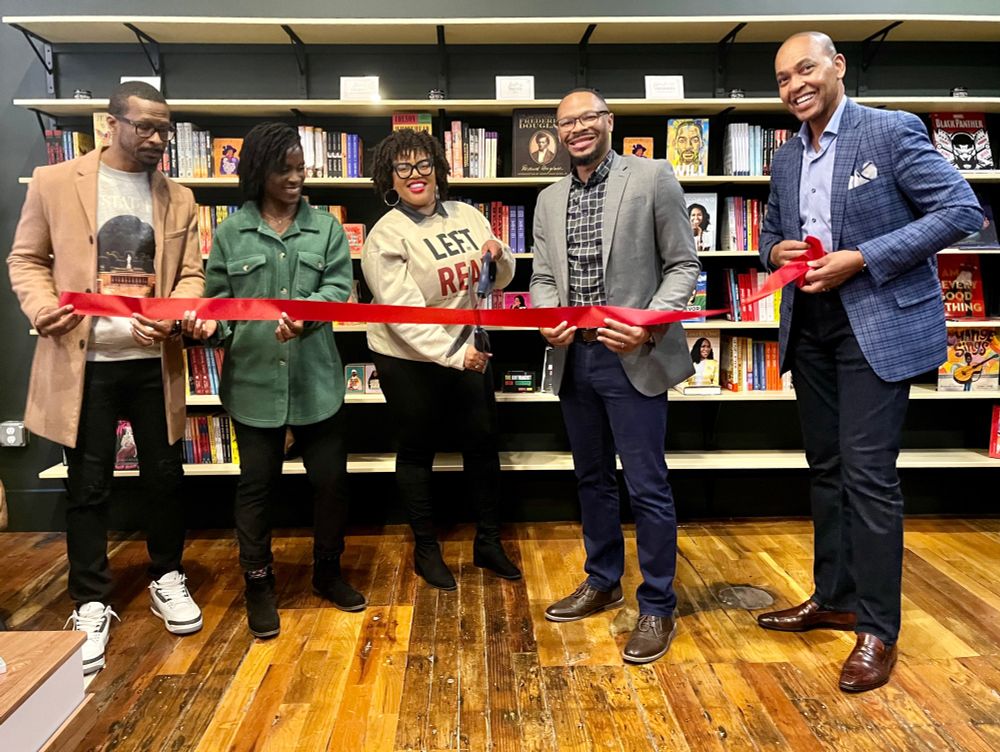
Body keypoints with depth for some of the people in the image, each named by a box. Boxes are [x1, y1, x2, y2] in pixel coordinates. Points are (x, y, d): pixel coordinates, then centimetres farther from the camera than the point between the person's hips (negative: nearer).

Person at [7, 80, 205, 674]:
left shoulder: (179, 199, 8)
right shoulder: (55, 182, 1)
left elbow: (191, 274, 6)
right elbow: (27, 259, 5)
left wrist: (172, 317, -14)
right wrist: (41, 308, -15)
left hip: (153, 360, 2)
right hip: (83, 360, -2)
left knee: (165, 475, 11)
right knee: (89, 486, 7)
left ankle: (167, 577, 32)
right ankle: (92, 604, 23)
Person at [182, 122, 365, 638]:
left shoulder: (326, 228, 5)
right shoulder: (230, 233, 4)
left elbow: (338, 287, -6)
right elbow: (219, 298, 6)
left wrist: (305, 313, -26)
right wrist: (209, 325, -16)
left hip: (315, 379, 1)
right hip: (253, 380, 0)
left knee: (330, 478, 9)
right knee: (256, 485, 9)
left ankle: (328, 572, 31)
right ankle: (258, 585, 27)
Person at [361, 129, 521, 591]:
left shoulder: (466, 215, 2)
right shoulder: (386, 236, -13)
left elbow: (501, 280, 11)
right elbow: (404, 314, -22)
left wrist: (498, 255, -11)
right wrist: (453, 353, -30)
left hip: (469, 352, 5)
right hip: (410, 361, -5)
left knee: (483, 443, 11)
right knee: (417, 452, 9)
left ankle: (488, 542, 29)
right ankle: (425, 549, 28)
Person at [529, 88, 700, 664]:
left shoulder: (652, 177, -3)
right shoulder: (549, 200, 13)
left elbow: (684, 265, -5)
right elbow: (543, 277, 14)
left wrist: (647, 326, -18)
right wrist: (548, 318, -7)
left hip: (632, 360, -6)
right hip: (573, 358, 6)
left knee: (648, 486, 0)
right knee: (592, 478, 17)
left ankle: (658, 607, 17)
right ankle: (603, 582, 35)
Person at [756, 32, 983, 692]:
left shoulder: (891, 130, -8)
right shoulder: (786, 160, 12)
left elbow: (962, 210, -12)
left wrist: (860, 259, -20)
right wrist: (777, 251, -2)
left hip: (878, 322, -7)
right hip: (810, 324, 7)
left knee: (868, 474, -7)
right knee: (827, 468, 13)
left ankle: (878, 628, 8)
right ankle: (834, 599, 28)